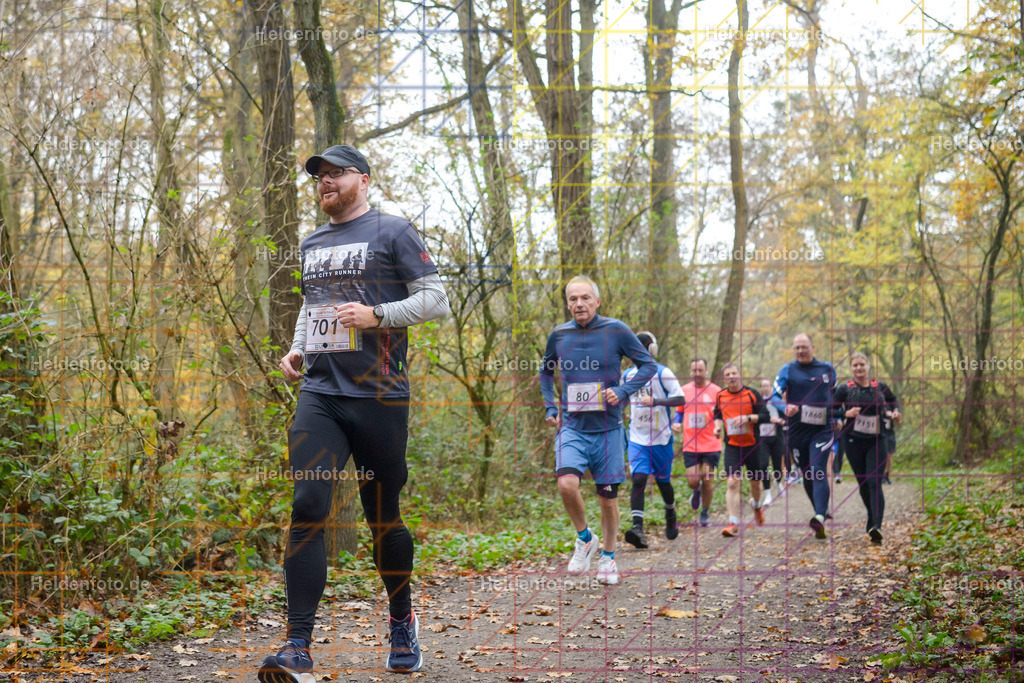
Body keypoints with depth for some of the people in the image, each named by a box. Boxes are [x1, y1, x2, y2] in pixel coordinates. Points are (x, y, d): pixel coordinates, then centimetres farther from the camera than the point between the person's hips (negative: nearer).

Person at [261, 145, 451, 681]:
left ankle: (402, 623, 28)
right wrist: (296, 348, 14)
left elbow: (435, 299, -3)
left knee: (383, 517, 5)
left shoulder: (392, 232, 1)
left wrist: (376, 315, -16)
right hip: (319, 395, 4)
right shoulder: (311, 244, 20)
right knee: (307, 508, -11)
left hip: (378, 396, -4)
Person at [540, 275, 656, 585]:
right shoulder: (559, 335, 3)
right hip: (572, 426, 1)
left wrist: (622, 391, -13)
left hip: (608, 428, -1)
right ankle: (584, 539, 4)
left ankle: (608, 556, 29)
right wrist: (550, 407, 10)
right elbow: (546, 371, 22)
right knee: (567, 483, -22)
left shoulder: (616, 330, -5)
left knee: (608, 496, 6)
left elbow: (648, 365, 2)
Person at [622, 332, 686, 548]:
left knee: (663, 481, 11)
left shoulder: (663, 373, -6)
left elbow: (680, 399, -15)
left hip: (661, 438, -2)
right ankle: (638, 527, -24)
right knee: (638, 479, -15)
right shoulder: (628, 375, 8)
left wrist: (655, 402, -27)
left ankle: (671, 517, 39)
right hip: (637, 439, 2)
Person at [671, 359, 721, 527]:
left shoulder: (716, 391, 0)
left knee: (707, 481, 1)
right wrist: (676, 424, 0)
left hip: (711, 445, -1)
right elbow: (679, 412, 20)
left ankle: (705, 513, 22)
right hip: (690, 445, 1)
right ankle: (696, 491, 32)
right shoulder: (684, 390, 7)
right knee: (692, 481, -5)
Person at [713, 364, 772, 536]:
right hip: (732, 446, 0)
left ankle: (757, 507, 47)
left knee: (756, 482, 14)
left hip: (752, 445, 0)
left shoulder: (752, 394, -4)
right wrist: (718, 425, 1)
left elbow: (766, 417, -7)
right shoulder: (720, 396, 4)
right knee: (732, 483, -14)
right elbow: (718, 415, 21)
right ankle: (733, 523, -15)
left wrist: (748, 417, -22)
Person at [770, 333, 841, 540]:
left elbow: (836, 395, 24)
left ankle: (819, 519, -28)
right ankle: (822, 511, 28)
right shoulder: (788, 370, 3)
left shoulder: (827, 369, 8)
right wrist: (786, 407, -26)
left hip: (822, 430, -1)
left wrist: (837, 418, 17)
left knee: (818, 472, -17)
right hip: (797, 430, 1)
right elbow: (774, 397, -5)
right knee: (806, 475, 9)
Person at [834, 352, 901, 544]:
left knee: (875, 483, -13)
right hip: (854, 441, 0)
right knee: (863, 484, 11)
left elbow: (892, 401, 23)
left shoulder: (880, 387, 5)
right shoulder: (845, 389, 0)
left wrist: (895, 412, 3)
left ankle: (876, 527, -25)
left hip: (876, 441, 0)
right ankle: (872, 518, 34)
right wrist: (846, 414, -17)